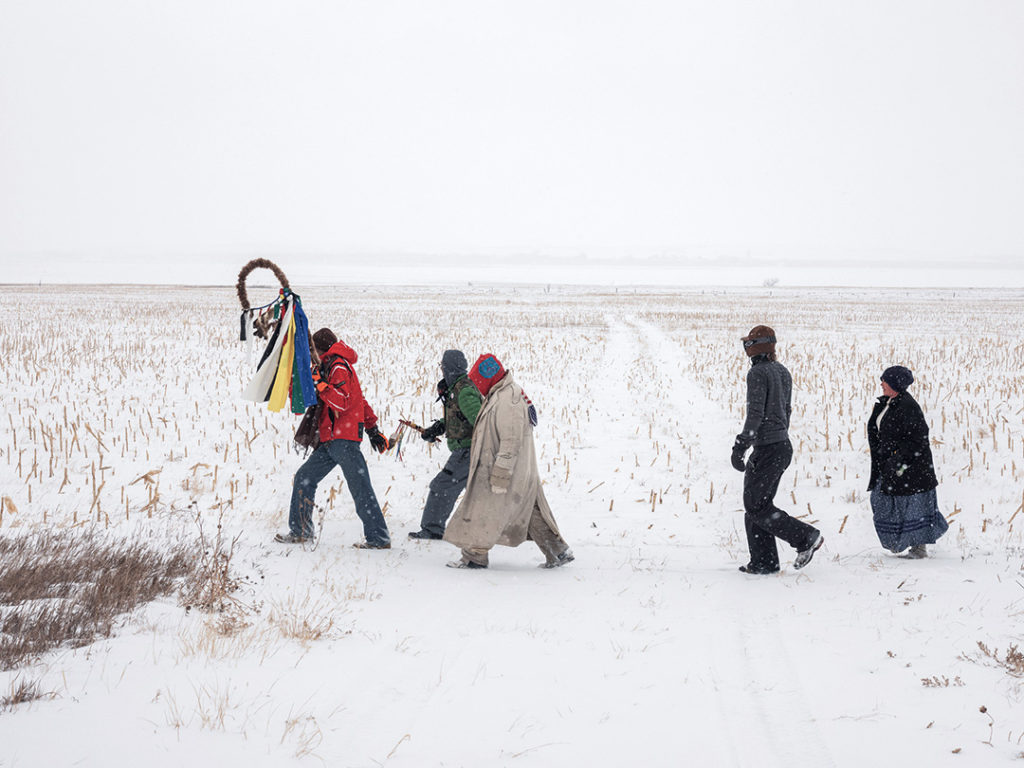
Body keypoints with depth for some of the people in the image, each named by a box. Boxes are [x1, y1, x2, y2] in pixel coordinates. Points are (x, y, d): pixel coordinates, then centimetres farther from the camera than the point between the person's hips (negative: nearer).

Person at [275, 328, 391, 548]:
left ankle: (379, 539, -11)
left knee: (360, 488, -10)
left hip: (343, 440, -11)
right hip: (330, 441, 11)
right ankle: (300, 531, 18)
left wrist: (321, 384, -19)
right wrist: (373, 429, 28)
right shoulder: (334, 366, 23)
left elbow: (342, 403, -21)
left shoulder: (339, 366, -8)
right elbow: (360, 401, 26)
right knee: (305, 477, 11)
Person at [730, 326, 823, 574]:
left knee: (755, 507, -4)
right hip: (783, 446, 9)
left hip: (767, 449, -9)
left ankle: (806, 537, -7)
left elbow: (755, 414, -20)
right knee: (758, 503, 13)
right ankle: (764, 562, 11)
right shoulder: (782, 372, 13)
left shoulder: (758, 373, -14)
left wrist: (740, 447, -19)